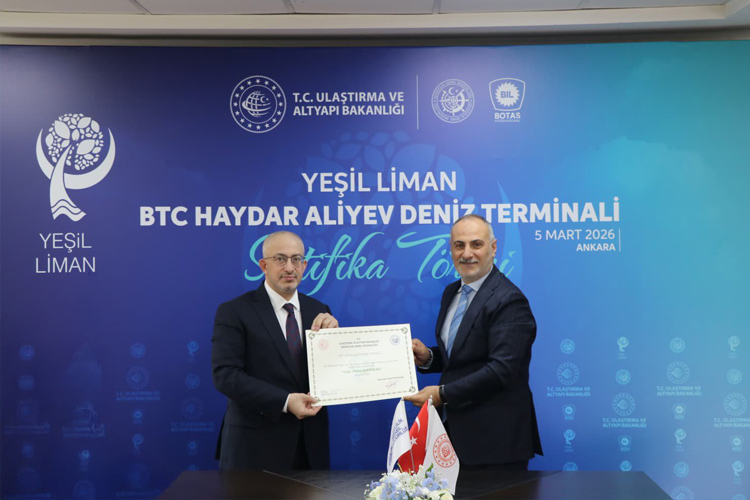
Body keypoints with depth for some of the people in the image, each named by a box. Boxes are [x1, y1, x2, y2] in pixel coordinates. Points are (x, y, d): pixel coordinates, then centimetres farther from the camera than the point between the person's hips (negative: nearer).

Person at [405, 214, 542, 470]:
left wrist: (442, 394, -20)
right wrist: (427, 357, -1)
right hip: (456, 428, 8)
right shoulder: (452, 292, 11)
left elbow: (502, 369, -24)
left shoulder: (508, 300, -17)